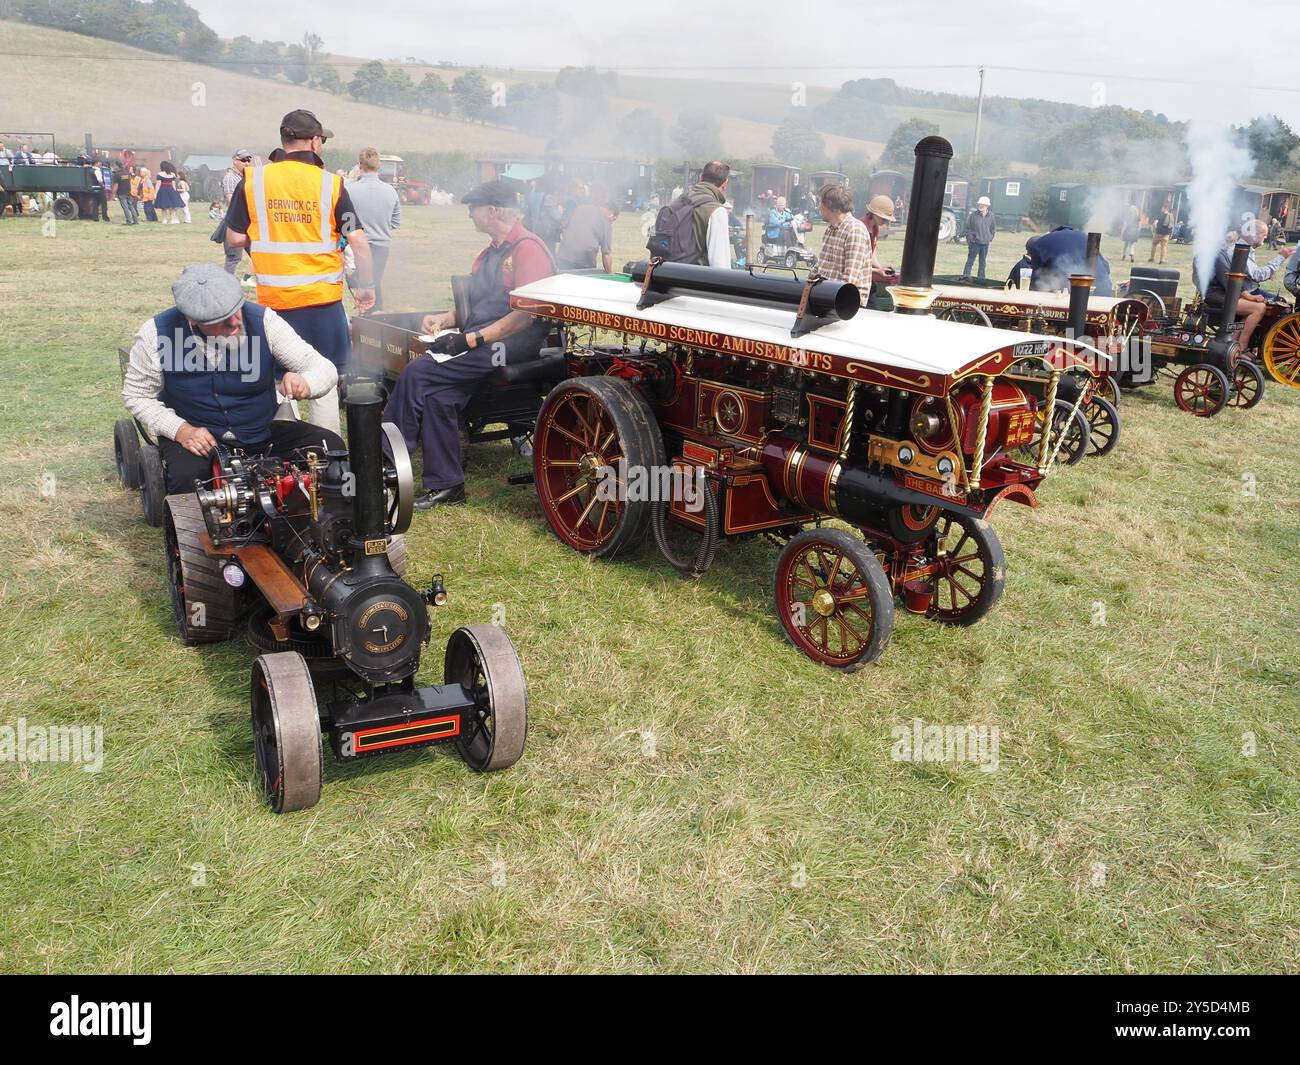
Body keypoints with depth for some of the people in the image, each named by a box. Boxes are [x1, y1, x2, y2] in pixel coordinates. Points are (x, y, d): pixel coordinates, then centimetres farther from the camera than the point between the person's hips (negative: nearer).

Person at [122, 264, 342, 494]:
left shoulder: (263, 320, -11)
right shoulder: (157, 333, -11)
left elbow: (324, 368, -11)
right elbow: (136, 396, 1)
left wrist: (304, 384, -36)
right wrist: (180, 430, -16)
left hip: (264, 432, 2)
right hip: (194, 435, -1)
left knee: (331, 446, -22)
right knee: (184, 476, -35)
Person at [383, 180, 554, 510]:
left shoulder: (528, 247, -8)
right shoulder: (490, 253, 24)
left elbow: (525, 315, -17)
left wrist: (472, 339, -20)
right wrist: (443, 319, 6)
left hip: (508, 346, -8)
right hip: (477, 340, 8)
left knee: (418, 373, -19)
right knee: (437, 395, -17)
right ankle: (446, 486, -12)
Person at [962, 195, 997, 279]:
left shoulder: (991, 216, 2)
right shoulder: (973, 215, -6)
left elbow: (993, 229, 15)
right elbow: (967, 227, 1)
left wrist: (990, 238, 10)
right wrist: (969, 238, -3)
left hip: (985, 243, 3)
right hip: (974, 243, -3)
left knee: (983, 262, 10)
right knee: (970, 261, -4)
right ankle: (965, 277, -3)